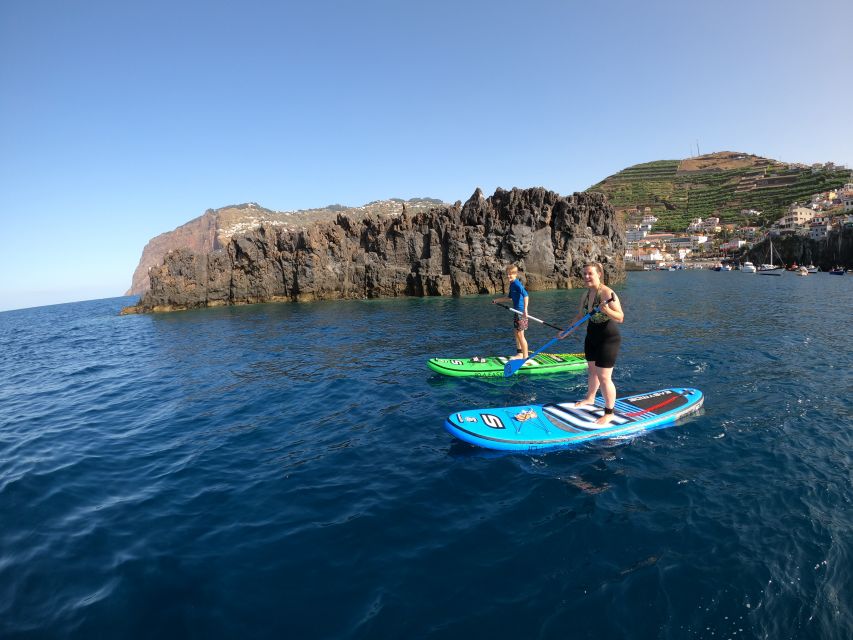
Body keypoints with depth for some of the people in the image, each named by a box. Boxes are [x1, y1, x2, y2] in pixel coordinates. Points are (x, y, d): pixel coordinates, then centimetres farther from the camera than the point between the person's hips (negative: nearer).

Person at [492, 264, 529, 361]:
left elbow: (526, 295, -28)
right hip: (517, 311, 10)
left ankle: (526, 356, 2)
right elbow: (510, 298, 28)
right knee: (517, 333, 16)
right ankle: (519, 354, 27)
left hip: (521, 311, -10)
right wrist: (497, 300, 31)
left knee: (520, 335, -5)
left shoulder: (516, 283, -15)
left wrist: (525, 309, -36)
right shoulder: (512, 284, 14)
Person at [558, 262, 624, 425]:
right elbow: (580, 316, 16)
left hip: (607, 339, -8)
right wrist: (567, 332, 12)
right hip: (592, 337, 8)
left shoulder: (607, 293, -22)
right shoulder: (586, 294, 3)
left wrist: (606, 310, -43)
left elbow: (620, 318, -26)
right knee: (592, 370, 24)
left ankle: (609, 413, 8)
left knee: (604, 377, -6)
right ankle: (590, 399, 44)